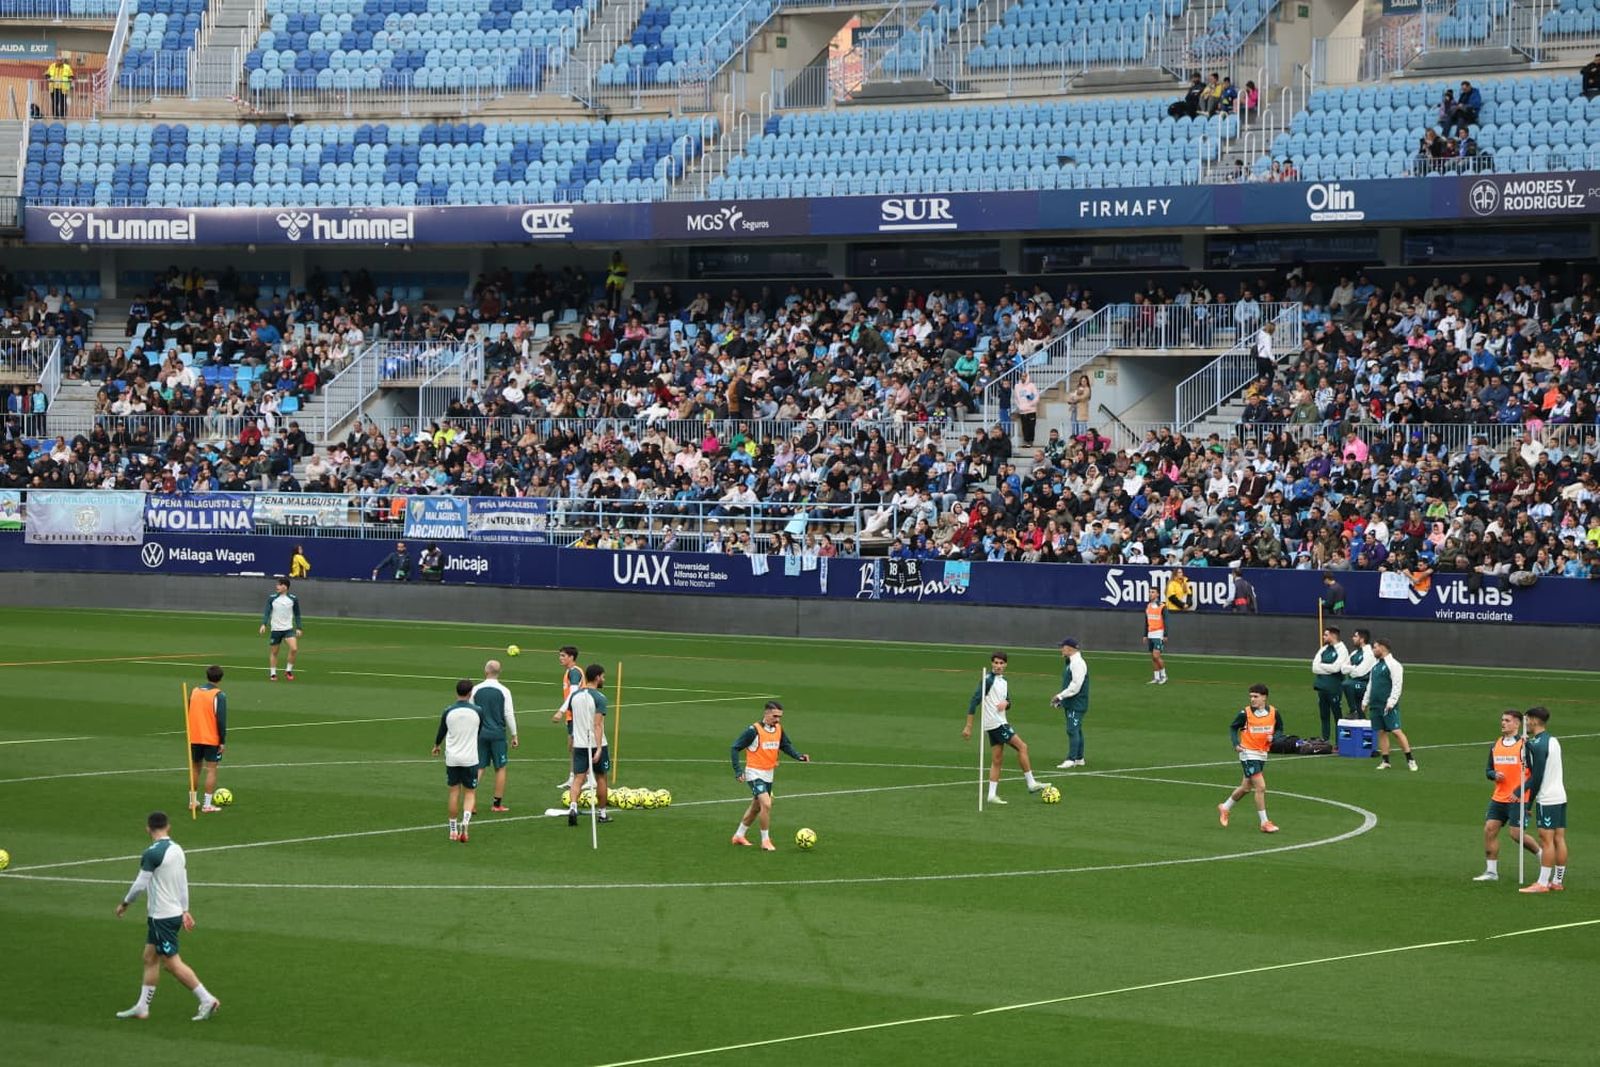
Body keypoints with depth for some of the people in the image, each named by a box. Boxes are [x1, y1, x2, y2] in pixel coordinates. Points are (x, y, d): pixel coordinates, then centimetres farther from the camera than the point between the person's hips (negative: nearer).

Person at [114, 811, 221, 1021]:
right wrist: (185, 911, 21)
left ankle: (207, 999, -5)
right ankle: (142, 1007, 18)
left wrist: (124, 904, 0)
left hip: (161, 917, -9)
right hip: (174, 912, 9)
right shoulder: (177, 850, 7)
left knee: (172, 963, -5)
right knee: (150, 958, 14)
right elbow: (184, 883, 14)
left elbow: (140, 885, -16)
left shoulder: (152, 853, -19)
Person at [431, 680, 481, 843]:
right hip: (470, 758, -1)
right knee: (469, 793, 7)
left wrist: (436, 746, 30)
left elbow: (441, 732, 9)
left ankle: (453, 830, 14)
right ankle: (465, 822, -17)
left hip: (452, 758, 1)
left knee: (454, 793, 10)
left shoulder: (448, 712, -4)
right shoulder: (477, 711, -5)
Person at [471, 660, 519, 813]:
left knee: (479, 768, 7)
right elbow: (509, 715, -5)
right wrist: (514, 735, 5)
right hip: (498, 734, -2)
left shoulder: (476, 690, -1)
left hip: (480, 733, 2)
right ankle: (498, 804, 10)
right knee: (500, 768, 9)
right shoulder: (503, 691, -7)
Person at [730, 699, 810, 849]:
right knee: (766, 804, -19)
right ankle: (765, 840, -8)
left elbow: (787, 746, 13)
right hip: (755, 773, -7)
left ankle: (739, 835, 34)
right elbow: (735, 748, -13)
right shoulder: (754, 730, -17)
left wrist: (799, 756, -7)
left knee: (756, 807, 18)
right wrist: (738, 770, -19)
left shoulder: (779, 729, 2)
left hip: (769, 774, 7)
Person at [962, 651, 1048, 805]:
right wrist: (968, 726, -18)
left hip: (1000, 722, 8)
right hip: (996, 723, -8)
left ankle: (992, 795, 6)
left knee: (996, 760, 6)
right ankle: (1031, 783, -3)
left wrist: (1006, 703, -9)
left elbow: (1008, 702, 18)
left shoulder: (1003, 681, 14)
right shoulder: (988, 680, -12)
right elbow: (975, 701, -15)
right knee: (1022, 746, -8)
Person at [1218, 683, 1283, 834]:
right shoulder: (1245, 713, -12)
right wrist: (1236, 744, -16)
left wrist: (1273, 737, -11)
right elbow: (1233, 728, 0)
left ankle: (1225, 807, 39)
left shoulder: (1273, 712, -3)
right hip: (1248, 754, -5)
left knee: (1246, 787, 18)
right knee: (1261, 787, -12)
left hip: (1262, 754, 5)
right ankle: (1264, 823, -4)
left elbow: (1280, 729, 11)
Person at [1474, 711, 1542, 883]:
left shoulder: (1524, 745, -9)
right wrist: (1494, 775, -6)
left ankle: (1541, 854, 17)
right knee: (1489, 829, -1)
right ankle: (1491, 871, 6)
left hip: (1517, 798, -6)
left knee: (1516, 834, -9)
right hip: (1498, 797, 6)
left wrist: (1518, 792, -17)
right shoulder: (1496, 745, 11)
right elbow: (1488, 769, 19)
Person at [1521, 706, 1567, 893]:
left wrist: (1529, 800, -6)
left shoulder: (1538, 744, -14)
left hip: (1547, 798, -9)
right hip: (1560, 796, 9)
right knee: (1559, 839, 8)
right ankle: (1558, 881, 12)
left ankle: (1542, 883, -8)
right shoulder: (1553, 740, 15)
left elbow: (1537, 777, -14)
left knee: (1547, 840, -8)